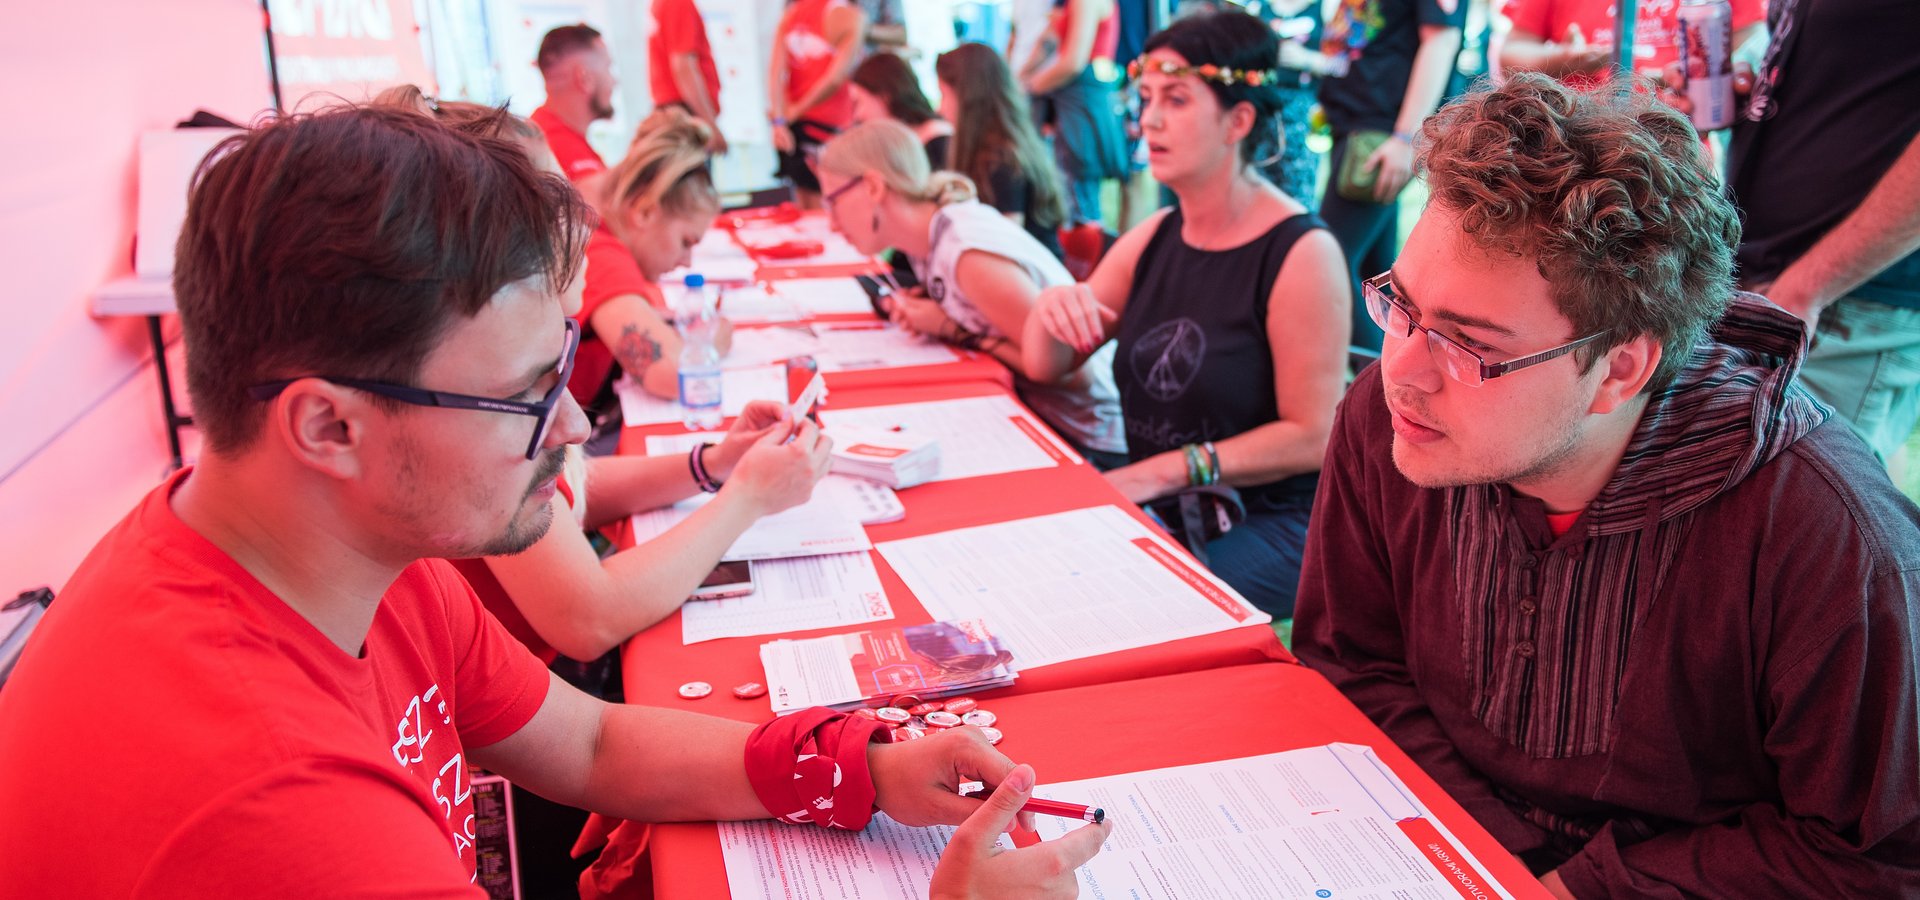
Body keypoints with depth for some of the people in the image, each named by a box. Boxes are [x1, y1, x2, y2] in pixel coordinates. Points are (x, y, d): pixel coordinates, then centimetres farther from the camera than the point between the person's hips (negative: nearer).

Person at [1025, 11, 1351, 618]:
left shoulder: (1303, 254, -13)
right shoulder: (1153, 239, 7)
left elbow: (1311, 437, -15)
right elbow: (1045, 366, 11)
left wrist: (1164, 472, -19)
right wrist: (1051, 307, -12)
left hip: (1267, 521, -6)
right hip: (1152, 513, 6)